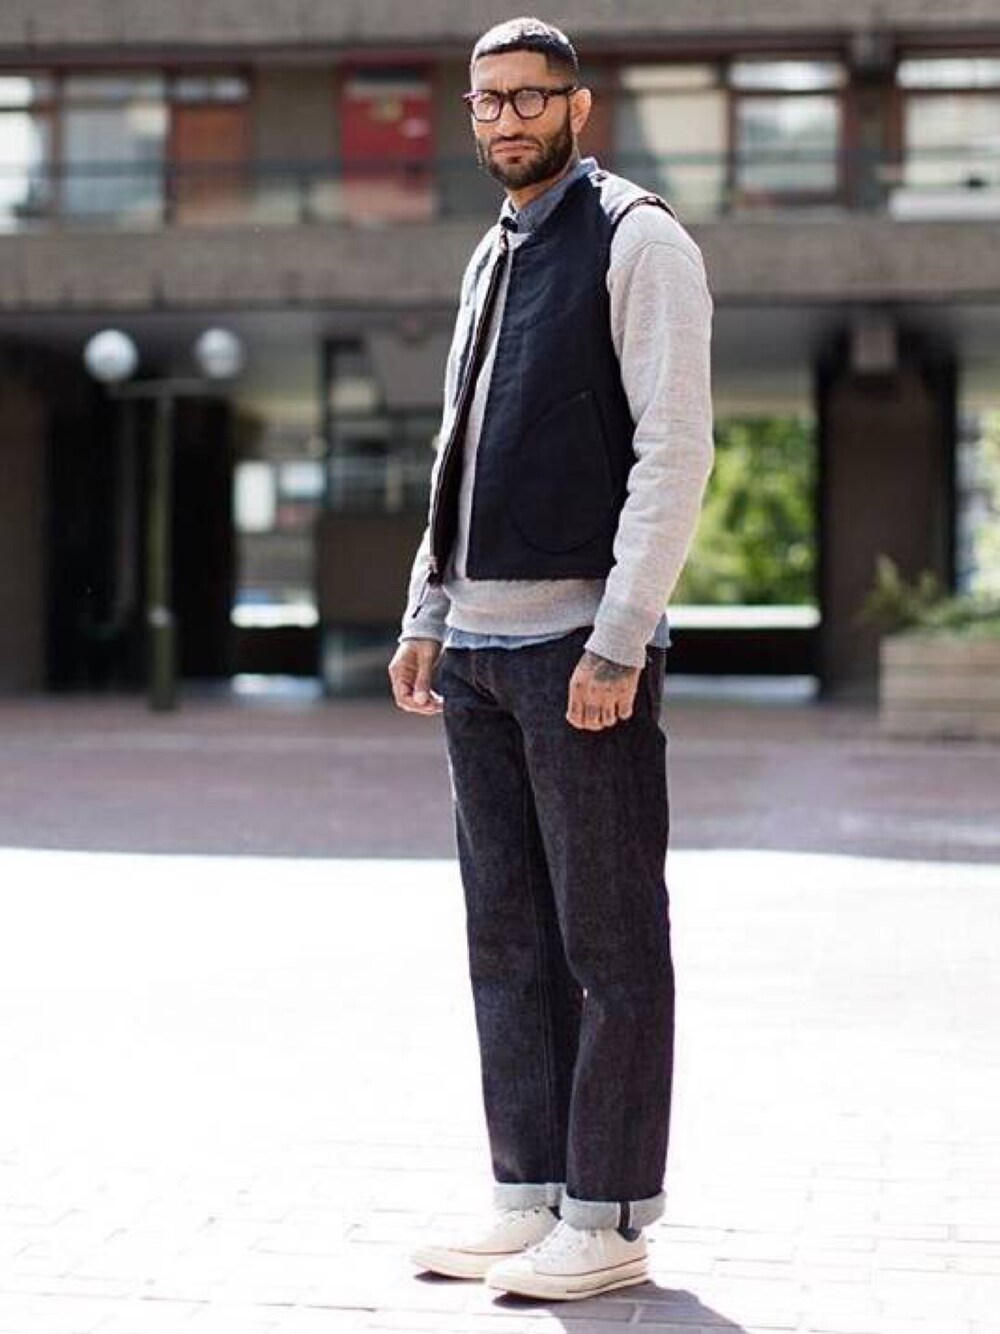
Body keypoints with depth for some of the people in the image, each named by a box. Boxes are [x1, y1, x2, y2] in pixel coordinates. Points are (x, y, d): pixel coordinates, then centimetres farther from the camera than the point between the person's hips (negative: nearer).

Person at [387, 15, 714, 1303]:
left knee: (607, 944, -2)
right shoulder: (493, 257, 19)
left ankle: (607, 1221, 4)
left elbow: (675, 448, -13)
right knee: (507, 940, 10)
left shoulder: (637, 240, -5)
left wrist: (618, 642, -19)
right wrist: (425, 616, 16)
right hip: (478, 643, 8)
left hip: (582, 643, -8)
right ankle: (529, 1199, 17)